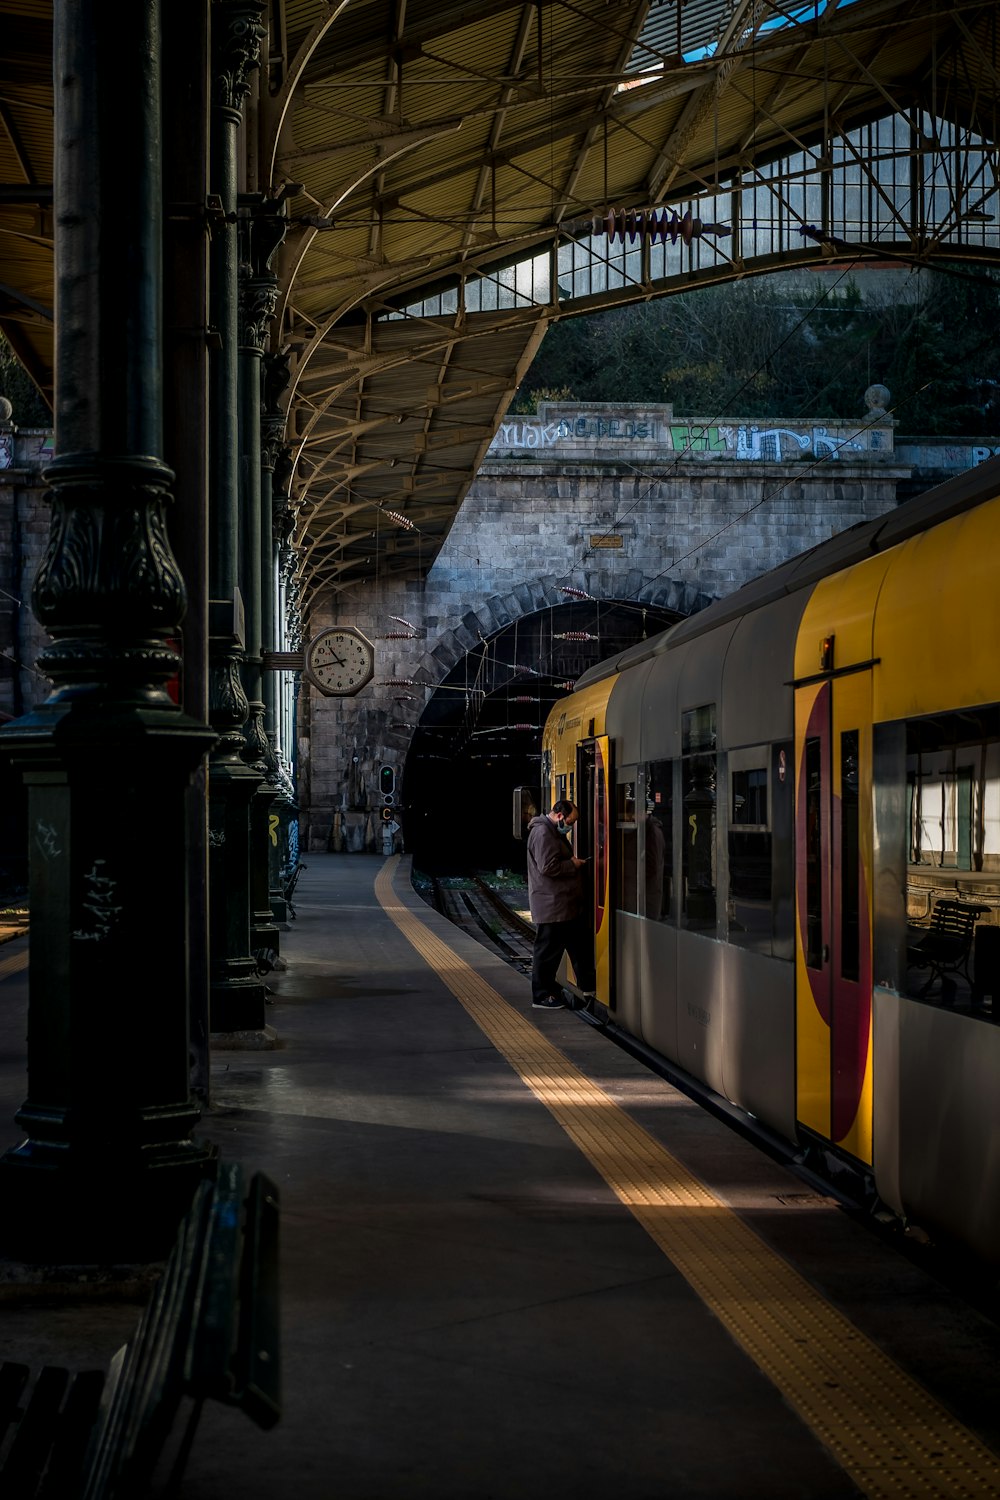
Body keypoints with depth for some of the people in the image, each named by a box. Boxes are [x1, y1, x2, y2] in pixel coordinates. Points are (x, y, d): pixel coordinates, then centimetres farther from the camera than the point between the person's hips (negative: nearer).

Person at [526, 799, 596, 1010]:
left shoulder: (554, 831, 17)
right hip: (550, 904, -11)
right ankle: (542, 996, 7)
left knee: (580, 945, 16)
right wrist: (574, 864, -13)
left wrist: (573, 861, 9)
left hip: (565, 904, 11)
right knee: (548, 950, -2)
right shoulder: (542, 833, -18)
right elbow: (548, 867, -25)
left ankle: (588, 986, 25)